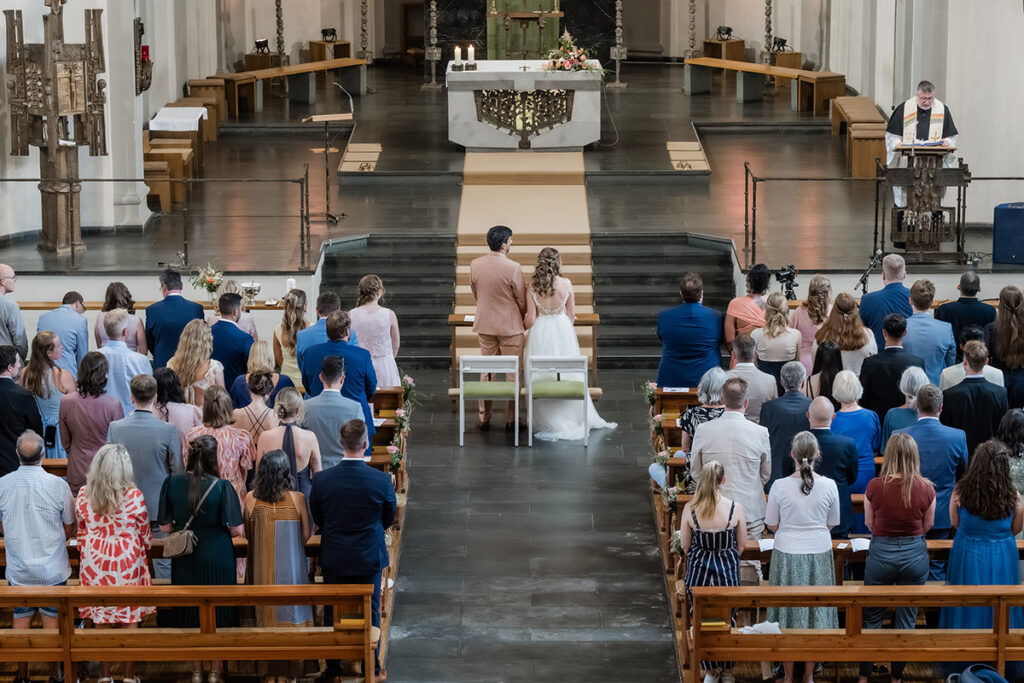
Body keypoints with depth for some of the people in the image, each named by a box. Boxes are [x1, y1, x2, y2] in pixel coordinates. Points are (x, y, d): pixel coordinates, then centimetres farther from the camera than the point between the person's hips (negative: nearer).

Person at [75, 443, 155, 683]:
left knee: (101, 620, 11)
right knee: (129, 619, 9)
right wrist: (145, 547, 19)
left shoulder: (84, 495, -6)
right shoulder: (133, 496, -14)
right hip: (127, 564, -2)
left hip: (94, 563, 2)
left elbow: (82, 533, 5)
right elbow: (145, 534, -2)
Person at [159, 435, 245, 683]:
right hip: (217, 560, -2)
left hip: (185, 560, 2)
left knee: (191, 616, 14)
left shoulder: (172, 483, -9)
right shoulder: (222, 487, -15)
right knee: (218, 615, 11)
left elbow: (165, 526, -2)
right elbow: (237, 531, -13)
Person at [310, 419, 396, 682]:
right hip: (369, 558, -1)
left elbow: (318, 520, -1)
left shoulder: (322, 480, -15)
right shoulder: (381, 481, -18)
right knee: (370, 613, 14)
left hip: (334, 559, 1)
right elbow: (388, 520, -3)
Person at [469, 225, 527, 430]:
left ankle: (484, 419, 16)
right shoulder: (513, 268, -18)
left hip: (485, 325, 4)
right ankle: (511, 419, 9)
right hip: (510, 326, -4)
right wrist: (521, 319, 11)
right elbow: (522, 300, -8)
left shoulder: (475, 265, -5)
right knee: (513, 373, 6)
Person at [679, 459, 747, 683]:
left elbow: (685, 545, -2)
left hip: (699, 571, 0)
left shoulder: (689, 509, -13)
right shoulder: (735, 508, -14)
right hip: (728, 572, 0)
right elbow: (742, 544, -2)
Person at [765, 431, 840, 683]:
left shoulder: (780, 486, -13)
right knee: (815, 613, 13)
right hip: (819, 554, 1)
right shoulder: (829, 486, -10)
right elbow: (832, 523, 3)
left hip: (788, 555, -1)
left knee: (789, 616, 10)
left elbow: (772, 525, -4)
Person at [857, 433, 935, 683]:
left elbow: (869, 524, -1)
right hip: (914, 554, 1)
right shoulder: (926, 489, -11)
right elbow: (928, 525, 3)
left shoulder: (875, 486, -13)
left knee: (871, 618, 13)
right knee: (906, 620, 13)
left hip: (881, 552, -1)